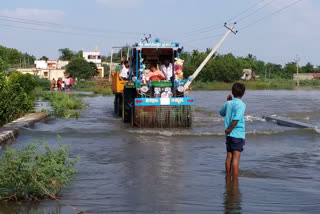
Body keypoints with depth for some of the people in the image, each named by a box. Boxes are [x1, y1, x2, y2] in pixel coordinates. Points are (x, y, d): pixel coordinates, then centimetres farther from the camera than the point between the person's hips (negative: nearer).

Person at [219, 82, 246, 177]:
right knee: (236, 157, -4)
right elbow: (236, 118, -24)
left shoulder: (228, 103, 6)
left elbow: (222, 113, 26)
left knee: (229, 156, 13)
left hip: (229, 134, 6)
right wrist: (230, 129, -14)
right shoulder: (241, 104, -11)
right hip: (238, 134, -6)